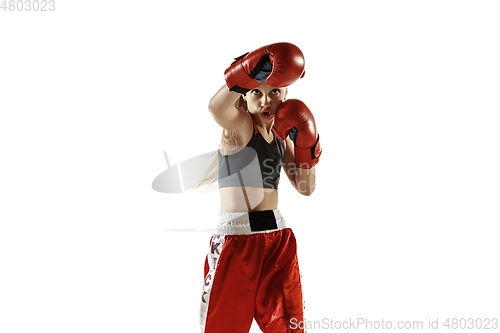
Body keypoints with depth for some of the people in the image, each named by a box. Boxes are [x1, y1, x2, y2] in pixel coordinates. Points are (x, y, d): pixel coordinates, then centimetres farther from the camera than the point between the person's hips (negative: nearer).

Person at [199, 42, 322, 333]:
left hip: (279, 238, 6)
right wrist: (250, 75, -45)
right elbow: (216, 107, -34)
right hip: (236, 237, -6)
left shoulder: (281, 134, 12)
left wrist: (305, 145, 4)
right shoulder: (239, 125, -8)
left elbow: (306, 188, 17)